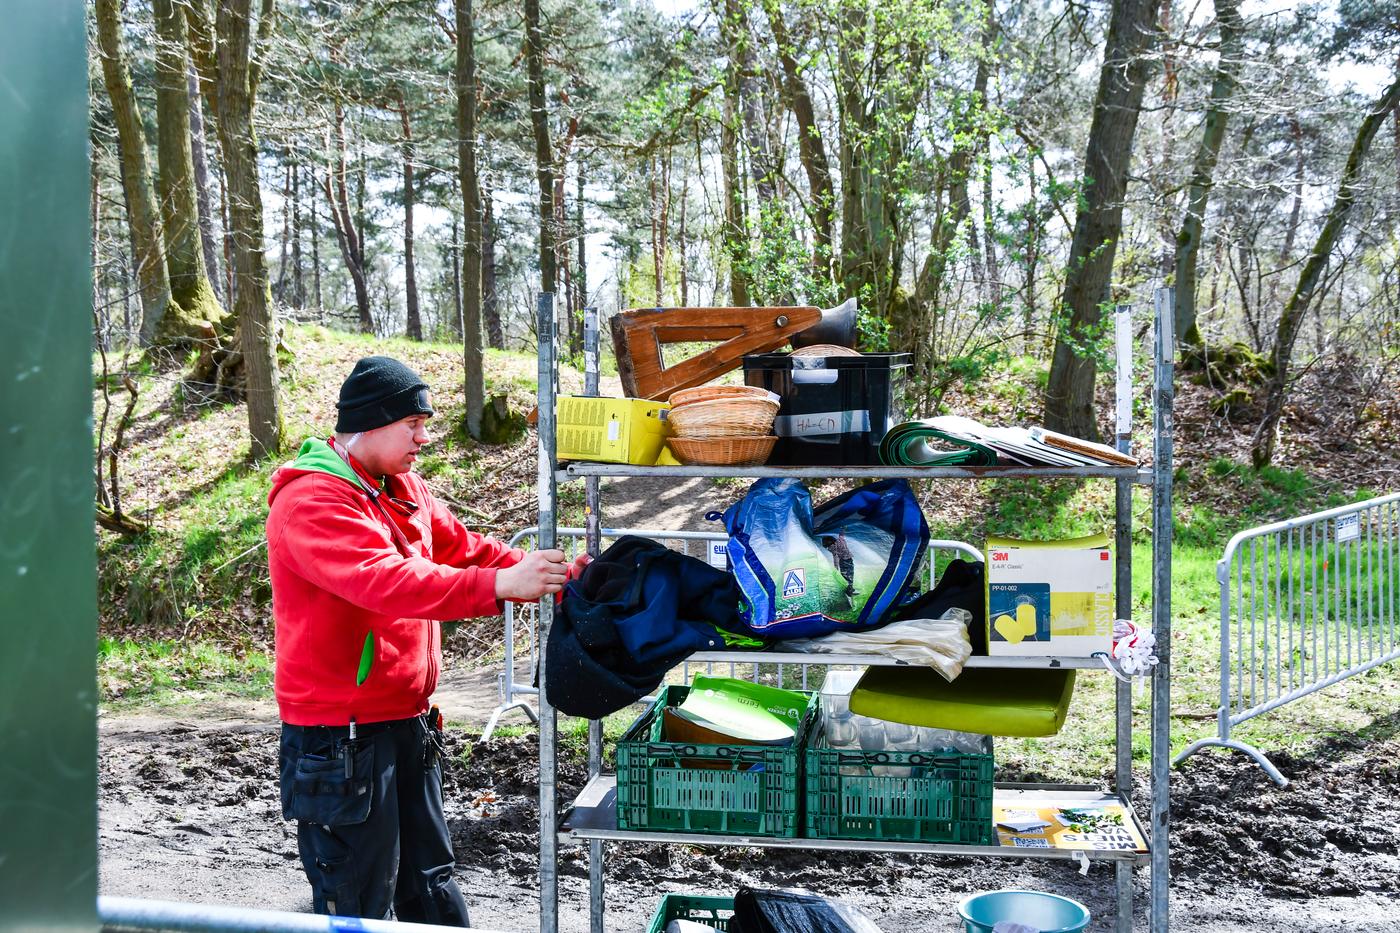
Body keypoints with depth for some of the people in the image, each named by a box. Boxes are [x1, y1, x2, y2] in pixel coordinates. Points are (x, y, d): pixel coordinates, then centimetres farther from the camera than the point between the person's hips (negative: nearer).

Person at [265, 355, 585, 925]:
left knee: (431, 887, 21)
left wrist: (543, 575, -3)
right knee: (361, 904, 4)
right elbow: (385, 580, -33)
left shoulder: (403, 489, 10)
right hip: (341, 742, -9)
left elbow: (462, 548, 11)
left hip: (407, 724, 9)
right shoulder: (311, 502, -20)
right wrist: (498, 585, -39)